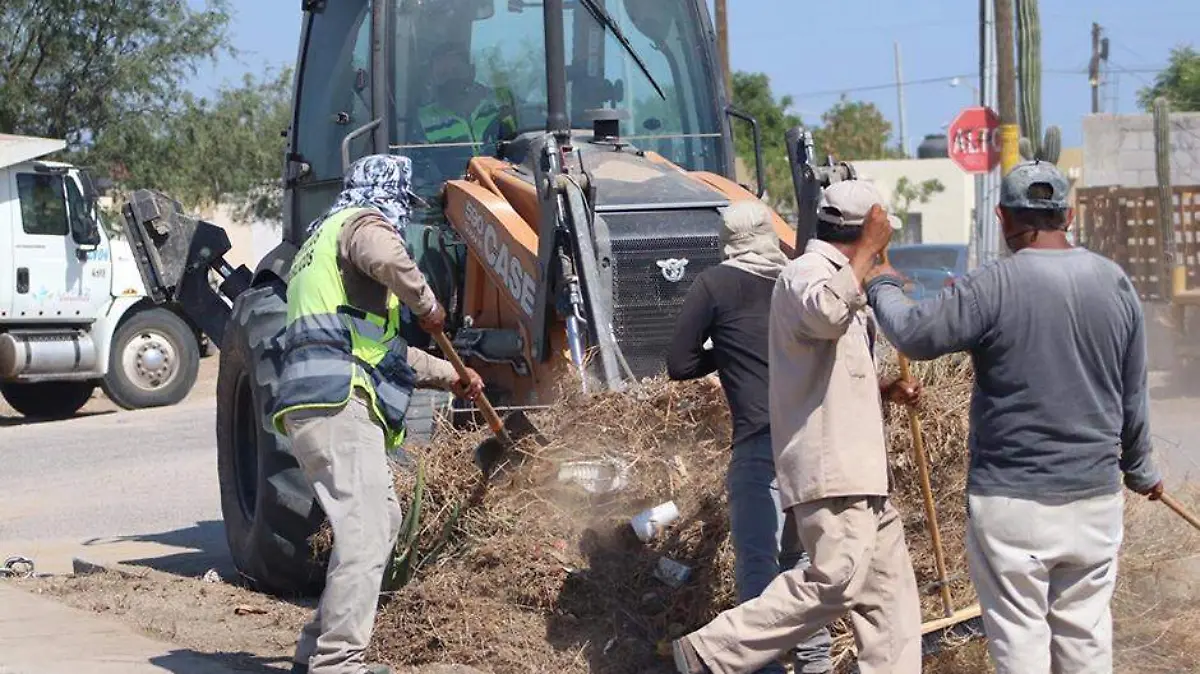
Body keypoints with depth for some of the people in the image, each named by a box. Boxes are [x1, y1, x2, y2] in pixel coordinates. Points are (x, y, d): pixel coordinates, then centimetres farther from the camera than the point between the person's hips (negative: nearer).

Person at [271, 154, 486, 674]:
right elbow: (388, 261, -24)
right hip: (338, 401, -10)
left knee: (382, 517, 18)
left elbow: (381, 347, 38)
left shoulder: (321, 241, 34)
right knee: (363, 533, -16)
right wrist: (428, 307, -6)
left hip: (311, 404, 10)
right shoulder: (364, 224, 4)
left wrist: (448, 375, 38)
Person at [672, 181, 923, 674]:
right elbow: (825, 311, -35)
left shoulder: (833, 278, 25)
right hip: (828, 464, -11)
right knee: (836, 580, -19)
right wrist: (868, 250, -23)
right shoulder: (807, 272, -8)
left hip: (855, 465, 11)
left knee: (888, 586, 10)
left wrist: (885, 390, 18)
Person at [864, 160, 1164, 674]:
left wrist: (882, 287, 3)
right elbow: (1133, 394, 10)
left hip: (1012, 500, -5)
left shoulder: (995, 286, -15)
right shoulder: (1115, 283, 3)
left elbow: (915, 335, -17)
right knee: (1085, 631, 13)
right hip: (1096, 496, 5)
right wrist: (1139, 467, 25)